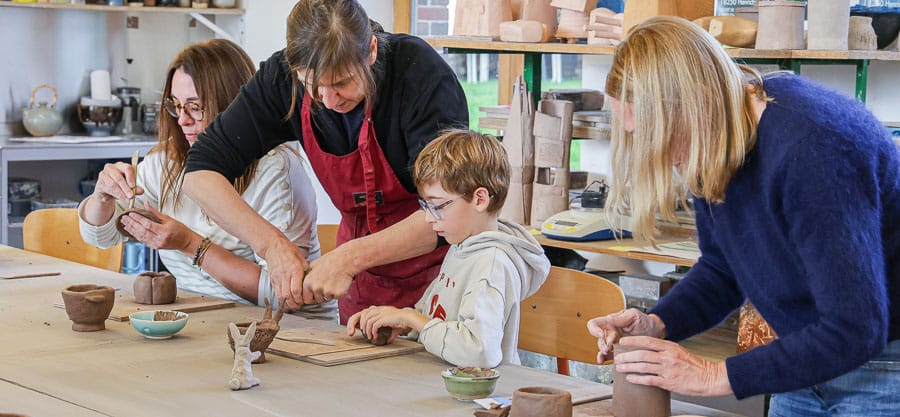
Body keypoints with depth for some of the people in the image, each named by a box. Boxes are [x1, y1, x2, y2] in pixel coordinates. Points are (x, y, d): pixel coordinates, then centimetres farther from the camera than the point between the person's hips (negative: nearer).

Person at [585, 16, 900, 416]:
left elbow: (854, 332, -31)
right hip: (809, 362, 8)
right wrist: (655, 325, -11)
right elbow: (721, 270, 9)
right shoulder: (716, 149, -7)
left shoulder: (811, 147, -31)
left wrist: (714, 375, -27)